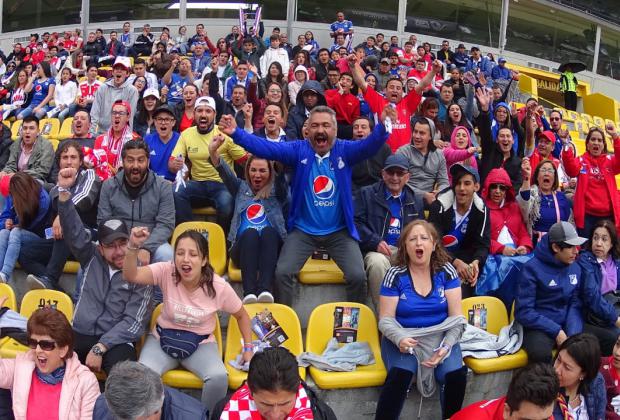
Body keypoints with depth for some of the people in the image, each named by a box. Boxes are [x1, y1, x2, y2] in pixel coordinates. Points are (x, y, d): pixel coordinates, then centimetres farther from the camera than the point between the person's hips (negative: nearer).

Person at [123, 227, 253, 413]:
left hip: (200, 344, 0)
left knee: (219, 377, -29)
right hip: (163, 338, 1)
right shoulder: (166, 272, -19)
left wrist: (248, 348, -1)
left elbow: (242, 315, -1)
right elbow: (130, 276, -35)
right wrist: (133, 247, -51)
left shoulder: (219, 286, -18)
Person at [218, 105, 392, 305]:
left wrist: (382, 125, -41)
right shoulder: (299, 149, -3)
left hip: (339, 231, 0)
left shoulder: (344, 150, -3)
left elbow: (369, 145, -20)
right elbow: (266, 147, -13)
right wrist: (236, 133, -26)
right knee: (282, 273, -12)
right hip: (303, 230, 1)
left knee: (358, 276, -11)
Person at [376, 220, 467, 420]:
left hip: (439, 336, 2)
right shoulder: (395, 275, -3)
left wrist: (446, 346, -18)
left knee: (456, 373, -27)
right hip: (404, 338, -1)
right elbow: (386, 319, -4)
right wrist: (399, 338, -26)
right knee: (400, 374, -33)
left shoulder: (446, 271, 1)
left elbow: (456, 317, -1)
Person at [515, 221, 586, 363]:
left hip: (566, 325, 5)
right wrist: (556, 331, -17)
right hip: (538, 327, -5)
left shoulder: (575, 268, 8)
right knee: (540, 352, -37)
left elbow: (575, 305, 8)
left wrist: (573, 335, -10)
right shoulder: (532, 268, -10)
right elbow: (523, 312, -11)